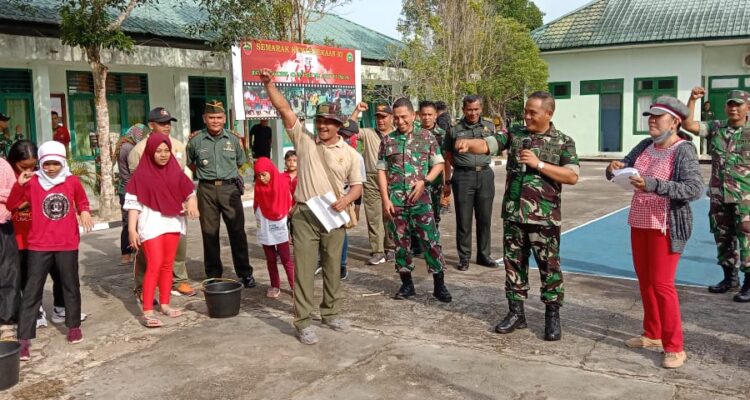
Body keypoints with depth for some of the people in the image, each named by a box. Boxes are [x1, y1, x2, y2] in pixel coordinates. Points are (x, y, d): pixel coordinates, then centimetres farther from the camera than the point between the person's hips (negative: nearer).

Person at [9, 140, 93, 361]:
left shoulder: (72, 181, 0)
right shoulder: (32, 182, -3)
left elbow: (82, 201, 16)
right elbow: (11, 205, -4)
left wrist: (84, 212, -6)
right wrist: (19, 185, -19)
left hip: (67, 244, 1)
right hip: (39, 245, -1)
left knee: (71, 285, 13)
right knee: (32, 290, -2)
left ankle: (74, 326, 30)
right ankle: (24, 339, 1)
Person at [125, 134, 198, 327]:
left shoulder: (175, 172, 5)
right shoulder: (141, 174, -6)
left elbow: (189, 191, 7)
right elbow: (133, 202, -7)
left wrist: (192, 202, -16)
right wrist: (131, 229, -13)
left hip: (173, 222, 5)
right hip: (151, 222, -5)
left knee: (168, 265, 10)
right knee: (154, 265, -10)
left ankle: (165, 304, 21)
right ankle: (147, 312, -7)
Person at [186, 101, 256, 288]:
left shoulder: (233, 139, 4)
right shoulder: (196, 141, 1)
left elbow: (240, 162, 18)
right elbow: (189, 162, 16)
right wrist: (203, 174, 12)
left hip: (229, 188, 0)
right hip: (207, 190, 0)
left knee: (237, 231, 0)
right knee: (209, 233, 5)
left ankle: (245, 273, 10)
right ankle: (213, 275, 17)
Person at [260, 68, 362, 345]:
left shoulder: (350, 153, 5)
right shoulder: (304, 140, 2)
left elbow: (357, 185, 8)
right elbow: (284, 109, -4)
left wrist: (347, 199, -13)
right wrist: (269, 84, -14)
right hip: (305, 215, -2)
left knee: (333, 268, 12)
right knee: (304, 270, -1)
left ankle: (330, 314, 29)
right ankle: (303, 322, 6)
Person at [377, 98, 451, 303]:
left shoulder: (427, 137, 4)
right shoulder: (387, 140, 7)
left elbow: (439, 164, 7)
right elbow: (381, 171, 7)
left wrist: (424, 181, -11)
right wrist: (385, 199, -2)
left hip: (421, 200, -1)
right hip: (395, 201, 2)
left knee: (431, 241, -2)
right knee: (401, 242, 8)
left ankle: (439, 285, 9)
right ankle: (407, 284, 21)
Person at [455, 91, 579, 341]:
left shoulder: (563, 142, -1)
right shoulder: (514, 134, 6)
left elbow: (572, 177, -10)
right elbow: (486, 145, -5)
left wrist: (538, 164, -17)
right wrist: (468, 143, -27)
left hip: (544, 217, -3)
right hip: (513, 214, 3)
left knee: (549, 267, 4)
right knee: (514, 264, 10)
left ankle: (552, 316, 18)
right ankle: (516, 313, 23)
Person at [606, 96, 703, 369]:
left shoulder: (684, 151, -14)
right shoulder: (645, 146, 5)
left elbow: (695, 189, -23)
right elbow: (624, 167, 11)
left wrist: (654, 185, -34)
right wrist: (615, 168, -14)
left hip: (666, 226, -7)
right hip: (639, 222, 7)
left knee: (661, 284, -7)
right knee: (644, 280, 13)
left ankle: (675, 348, 3)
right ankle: (652, 334, 27)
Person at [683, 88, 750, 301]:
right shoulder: (715, 127, 6)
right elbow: (688, 125, -5)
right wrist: (692, 99, -14)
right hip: (718, 194, 4)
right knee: (722, 237, 14)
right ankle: (730, 277, 29)